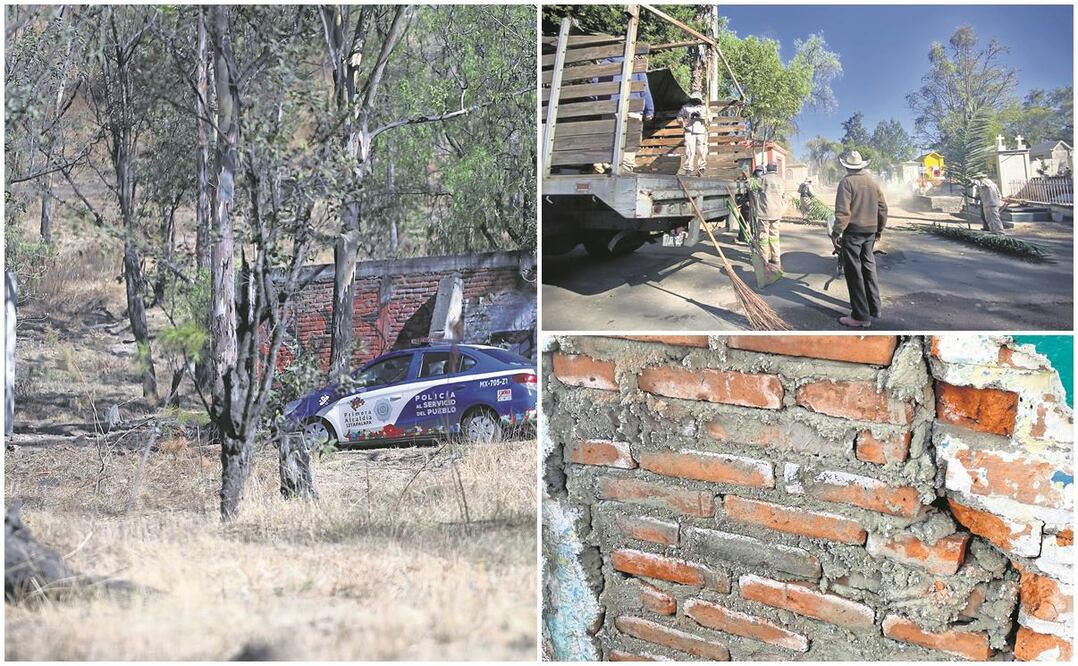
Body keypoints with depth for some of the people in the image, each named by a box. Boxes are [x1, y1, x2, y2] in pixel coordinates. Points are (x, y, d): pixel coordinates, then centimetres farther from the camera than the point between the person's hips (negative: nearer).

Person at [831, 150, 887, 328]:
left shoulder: (847, 182, -12)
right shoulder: (873, 182, 9)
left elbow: (842, 211, -19)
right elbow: (883, 208, 12)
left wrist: (837, 231, -13)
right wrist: (879, 230, 22)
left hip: (852, 231, -7)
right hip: (870, 231, 7)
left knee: (854, 272, -2)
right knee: (868, 268, 19)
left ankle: (860, 316, -2)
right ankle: (874, 308, 26)